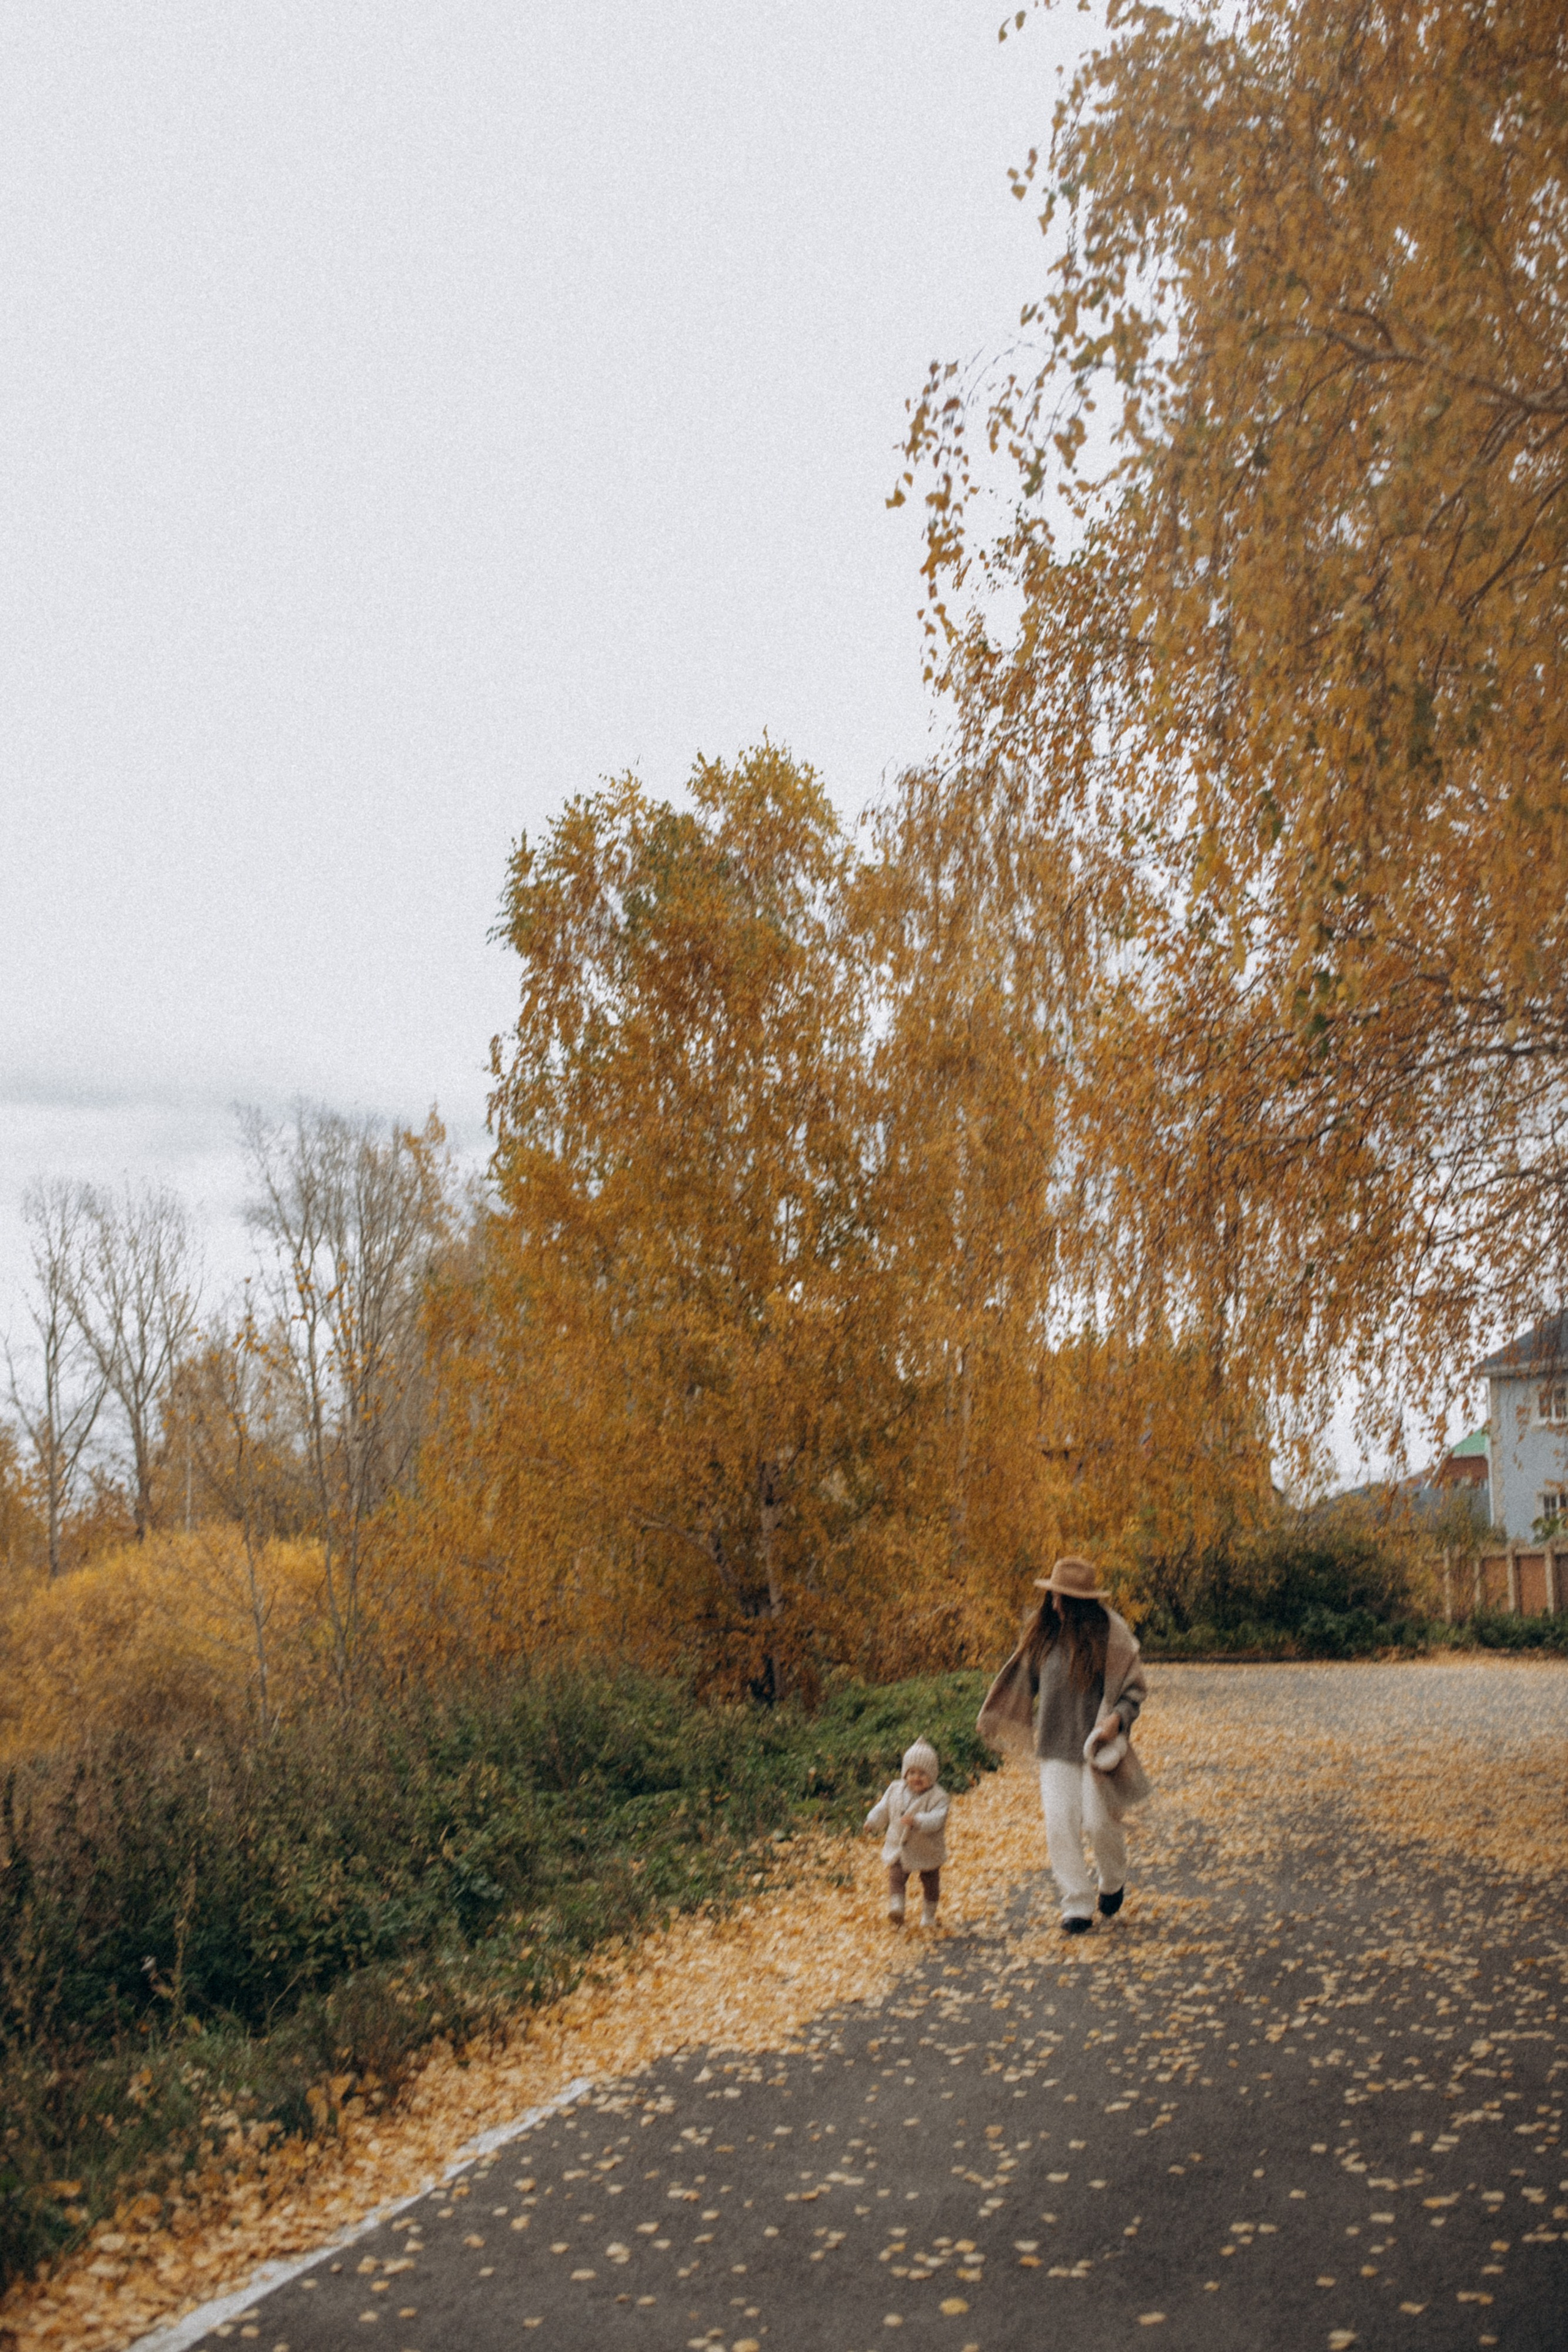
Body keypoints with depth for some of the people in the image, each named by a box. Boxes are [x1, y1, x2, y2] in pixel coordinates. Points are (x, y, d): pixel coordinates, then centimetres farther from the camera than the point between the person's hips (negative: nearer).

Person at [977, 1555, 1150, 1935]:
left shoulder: (1111, 1637, -10)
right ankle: (1077, 1906, 2)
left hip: (1096, 1748, -3)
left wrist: (1118, 1718, -21)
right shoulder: (1043, 1633, 3)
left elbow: (1135, 1690, -4)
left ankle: (1113, 1882, 31)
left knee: (1100, 1821, -1)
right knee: (1060, 1825, -6)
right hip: (1056, 1748, 3)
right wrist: (998, 1718, 20)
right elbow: (1026, 1681, 18)